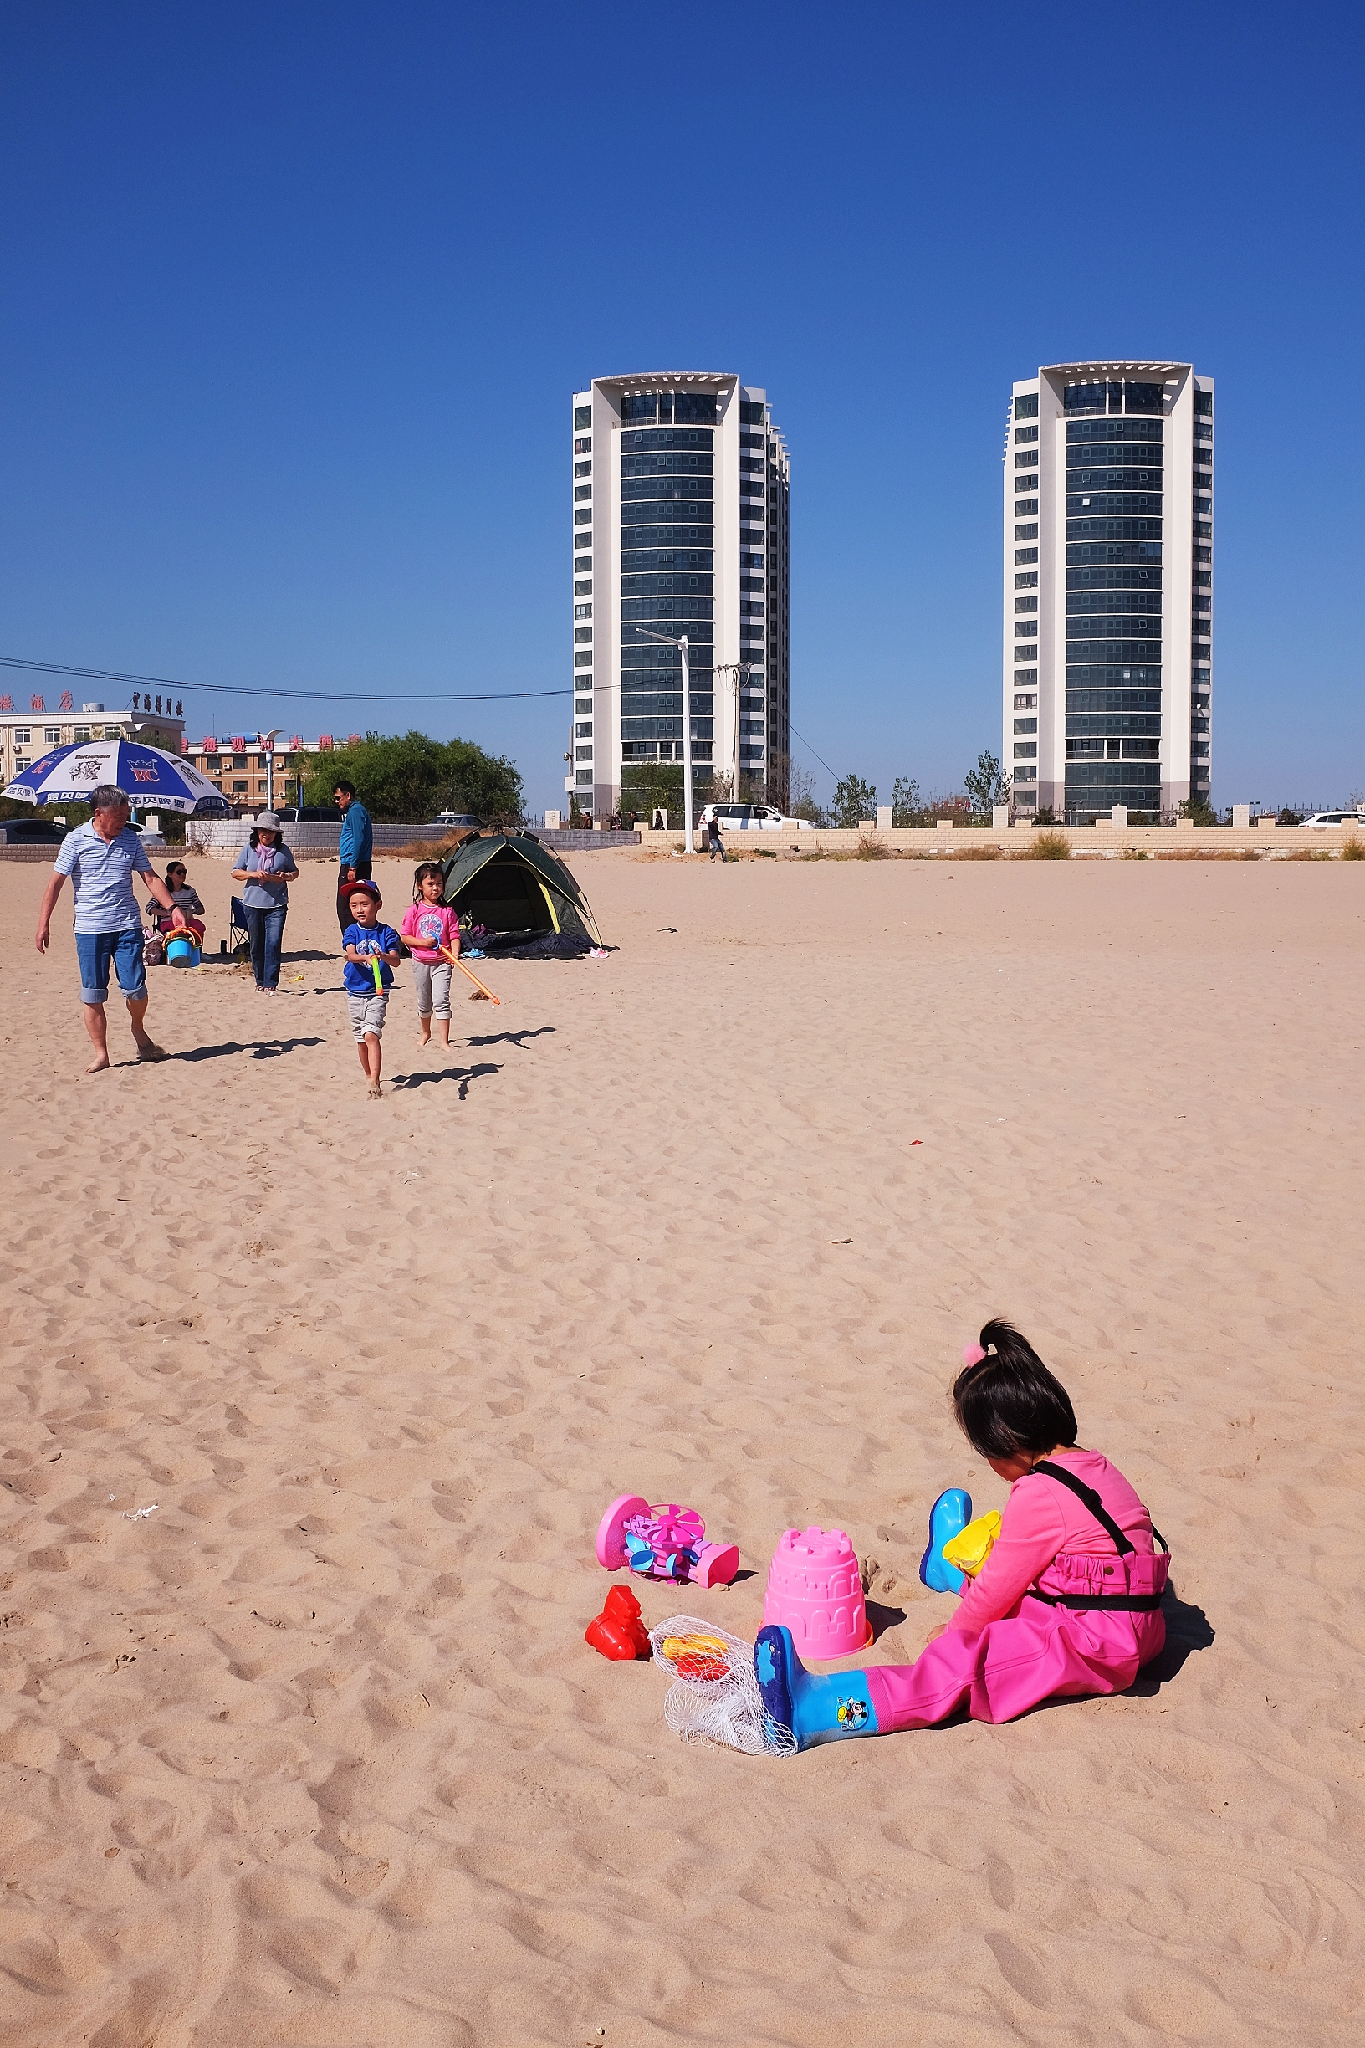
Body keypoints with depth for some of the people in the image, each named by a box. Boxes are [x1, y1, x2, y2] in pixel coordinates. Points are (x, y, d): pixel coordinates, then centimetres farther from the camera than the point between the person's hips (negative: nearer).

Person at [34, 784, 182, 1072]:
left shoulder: (130, 840, 5)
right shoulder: (76, 840, -3)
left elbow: (151, 877, 11)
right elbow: (55, 883, -1)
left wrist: (172, 907, -2)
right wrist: (43, 924, -5)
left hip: (127, 926, 2)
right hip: (90, 929, -2)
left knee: (135, 988, -2)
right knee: (92, 994, 2)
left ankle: (138, 1030, 28)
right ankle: (101, 1054, 12)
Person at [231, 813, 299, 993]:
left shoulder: (283, 850, 4)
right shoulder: (249, 848, 6)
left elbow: (294, 872, 13)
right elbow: (235, 873, 7)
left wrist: (286, 876, -10)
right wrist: (253, 874, -11)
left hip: (277, 905, -2)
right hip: (253, 904, 2)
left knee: (273, 944, -11)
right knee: (256, 946, 8)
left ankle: (270, 984, -10)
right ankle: (260, 981, 22)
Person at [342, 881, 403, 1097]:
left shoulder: (386, 932, -4)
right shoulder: (352, 931, 2)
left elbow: (396, 960, -14)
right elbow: (350, 955, -15)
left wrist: (384, 956, -36)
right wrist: (365, 957, -36)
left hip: (378, 992, -4)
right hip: (355, 992, 4)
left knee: (371, 1034, -17)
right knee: (360, 1038, 13)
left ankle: (375, 1082, -22)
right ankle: (368, 1075, 31)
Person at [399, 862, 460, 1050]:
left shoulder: (447, 911, -2)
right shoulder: (413, 910, -2)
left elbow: (454, 936, -4)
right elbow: (405, 937, -1)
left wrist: (454, 953, -22)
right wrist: (423, 942, -16)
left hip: (442, 962, -2)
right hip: (421, 962, 2)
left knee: (441, 1000, -12)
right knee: (424, 1002, 15)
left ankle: (444, 1040, -10)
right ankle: (426, 1033, 37)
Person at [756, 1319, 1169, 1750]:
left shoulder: (1037, 1496, -20)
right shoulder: (1092, 1465, 11)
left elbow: (1000, 1584, -11)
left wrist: (956, 1631, 5)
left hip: (1095, 1644, -10)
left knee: (960, 1663, -28)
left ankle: (813, 1713, -46)